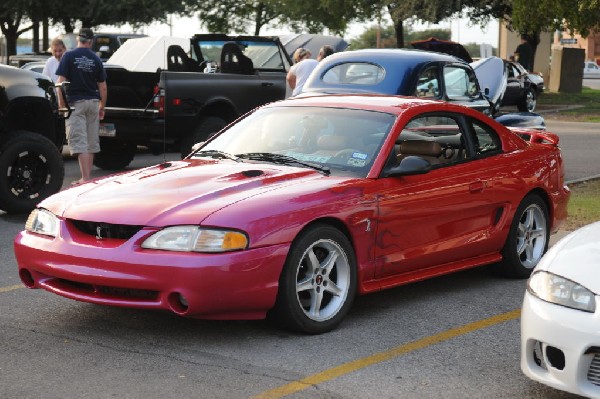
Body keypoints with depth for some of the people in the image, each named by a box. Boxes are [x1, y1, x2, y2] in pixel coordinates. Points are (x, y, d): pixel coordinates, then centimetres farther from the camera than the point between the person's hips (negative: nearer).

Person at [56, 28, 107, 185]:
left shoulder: (69, 56, -4)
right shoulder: (96, 59, 5)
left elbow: (61, 81, -9)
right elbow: (102, 86, 7)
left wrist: (61, 104, -4)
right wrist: (102, 107, 16)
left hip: (76, 103, -4)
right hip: (93, 102, 4)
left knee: (79, 142, -7)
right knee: (91, 142, 12)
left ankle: (85, 178, -16)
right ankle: (88, 176, 18)